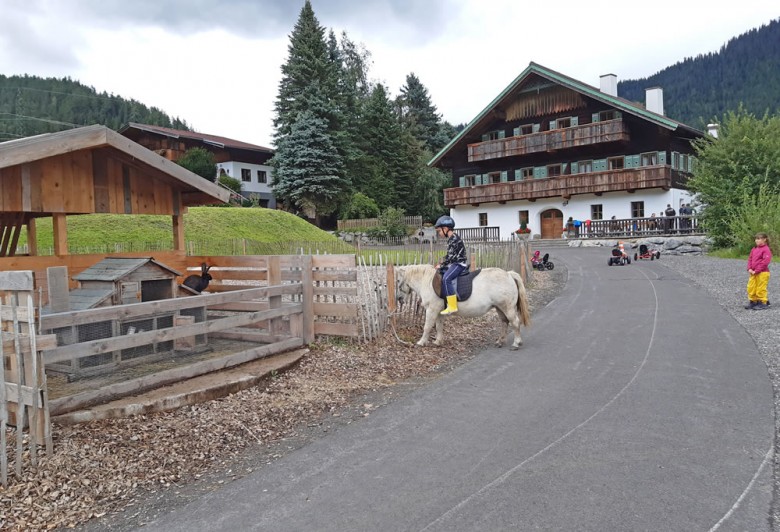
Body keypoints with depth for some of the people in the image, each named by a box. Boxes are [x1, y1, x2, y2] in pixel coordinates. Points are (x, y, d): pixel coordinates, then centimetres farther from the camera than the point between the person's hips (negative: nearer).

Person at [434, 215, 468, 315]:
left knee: (446, 278, -29)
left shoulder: (454, 238, -16)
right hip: (454, 263, 11)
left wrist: (441, 265, -12)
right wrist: (442, 263, 10)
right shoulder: (450, 239, 14)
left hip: (459, 263, -11)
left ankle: (452, 306, -31)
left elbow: (450, 256, -20)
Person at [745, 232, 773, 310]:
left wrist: (756, 271, -18)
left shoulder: (766, 250, -11)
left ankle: (763, 303, 10)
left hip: (762, 273, -7)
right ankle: (753, 301, 20)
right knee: (751, 287, 9)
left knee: (760, 289, -2)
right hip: (753, 273, 7)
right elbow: (750, 259, 14)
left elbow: (765, 262, -18)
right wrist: (749, 269, -1)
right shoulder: (754, 249, 11)